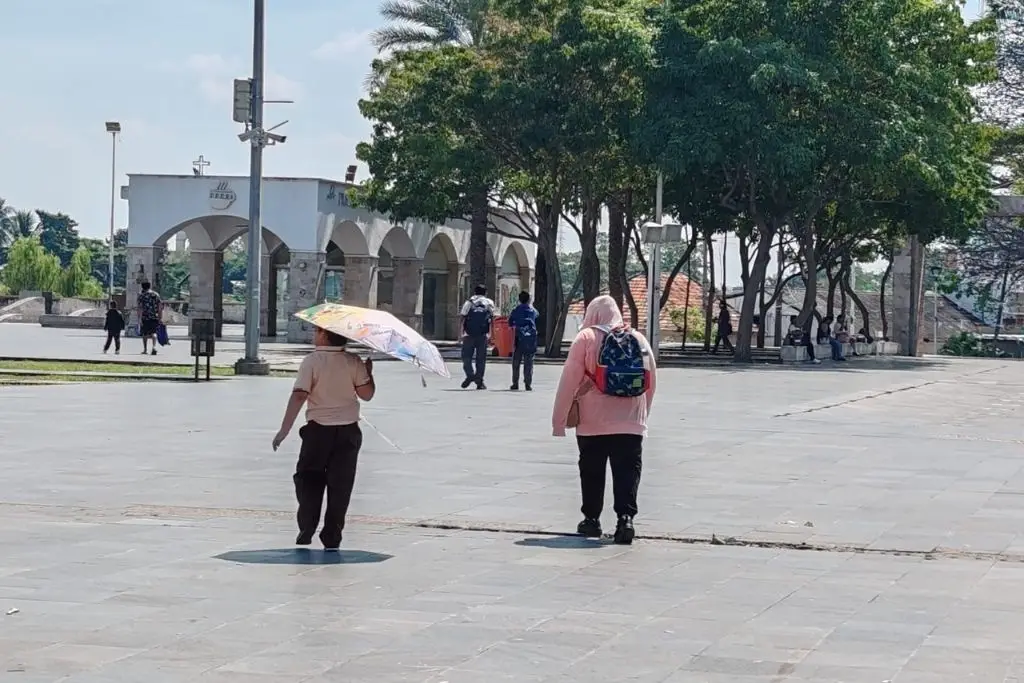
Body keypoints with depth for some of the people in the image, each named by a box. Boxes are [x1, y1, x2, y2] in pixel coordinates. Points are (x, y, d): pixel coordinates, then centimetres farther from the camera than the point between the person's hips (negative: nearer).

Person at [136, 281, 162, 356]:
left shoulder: (141, 296, -2)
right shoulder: (156, 295, 6)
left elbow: (140, 308, -8)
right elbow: (160, 307, 5)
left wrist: (139, 319, -10)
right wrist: (159, 317, 12)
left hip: (145, 317, -2)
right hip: (155, 317, 2)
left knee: (144, 333, 12)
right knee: (153, 332, 6)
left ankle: (145, 349, 18)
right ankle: (154, 346, -17)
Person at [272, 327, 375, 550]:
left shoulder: (312, 361, -9)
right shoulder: (353, 362, -3)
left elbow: (299, 396, -16)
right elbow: (366, 394, -3)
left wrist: (284, 430, -14)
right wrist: (369, 372, 15)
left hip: (318, 430, -2)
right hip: (348, 431, 2)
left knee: (309, 481, 11)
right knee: (340, 485, 7)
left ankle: (306, 531, 3)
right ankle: (331, 538, 8)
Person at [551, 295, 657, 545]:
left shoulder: (586, 338, -4)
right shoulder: (639, 340, 8)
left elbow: (569, 381, -7)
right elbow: (651, 384, 12)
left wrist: (559, 420, -3)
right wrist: (642, 414, 23)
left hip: (593, 424, -2)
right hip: (631, 424, 2)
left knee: (592, 473, 11)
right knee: (627, 473, 1)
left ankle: (591, 519, 17)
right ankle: (625, 518, -12)